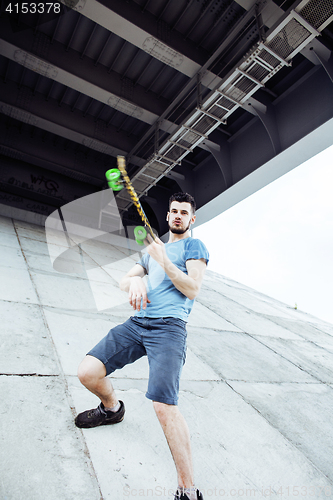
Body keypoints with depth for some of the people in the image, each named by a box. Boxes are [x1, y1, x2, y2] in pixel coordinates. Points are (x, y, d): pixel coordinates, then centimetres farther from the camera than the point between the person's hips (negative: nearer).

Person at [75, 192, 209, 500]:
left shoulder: (194, 246, 8)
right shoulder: (153, 248, 26)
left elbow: (192, 290, -5)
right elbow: (124, 280, 21)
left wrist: (164, 260, -13)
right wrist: (134, 281, -3)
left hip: (169, 327, -6)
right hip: (137, 322, 6)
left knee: (164, 405, -20)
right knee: (88, 373, -5)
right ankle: (112, 409, 28)